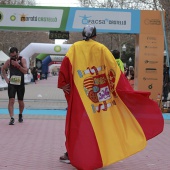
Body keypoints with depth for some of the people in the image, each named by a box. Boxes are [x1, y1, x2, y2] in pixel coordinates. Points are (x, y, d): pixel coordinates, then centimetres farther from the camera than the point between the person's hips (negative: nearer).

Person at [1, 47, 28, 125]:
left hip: (20, 84, 0)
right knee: (11, 100, -13)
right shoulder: (9, 61, 0)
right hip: (11, 84, 0)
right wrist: (6, 78, 5)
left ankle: (20, 115, 35)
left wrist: (18, 65, -28)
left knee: (21, 102, 10)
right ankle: (12, 118, -15)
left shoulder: (22, 60, -6)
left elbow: (25, 71, -17)